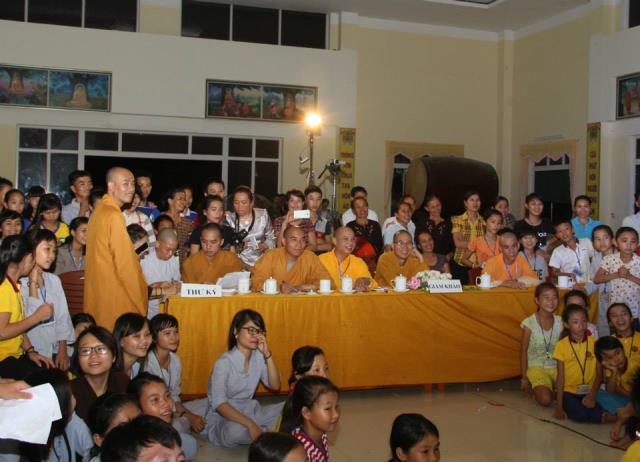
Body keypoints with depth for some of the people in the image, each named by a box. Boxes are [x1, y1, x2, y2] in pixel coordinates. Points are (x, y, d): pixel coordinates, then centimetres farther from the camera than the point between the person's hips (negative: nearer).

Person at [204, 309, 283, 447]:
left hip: (248, 411, 5)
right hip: (223, 416, -5)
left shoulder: (258, 357, -1)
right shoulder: (225, 362, -19)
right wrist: (250, 424, -37)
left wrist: (268, 355, -14)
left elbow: (275, 386, -2)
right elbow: (219, 404, -28)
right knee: (236, 431, -38)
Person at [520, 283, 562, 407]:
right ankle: (536, 387, 7)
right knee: (546, 400, -26)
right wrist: (524, 378, -4)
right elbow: (524, 351, -6)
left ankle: (553, 387, 11)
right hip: (536, 367, -4)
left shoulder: (559, 322, -1)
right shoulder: (529, 323, -12)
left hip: (556, 367, 4)